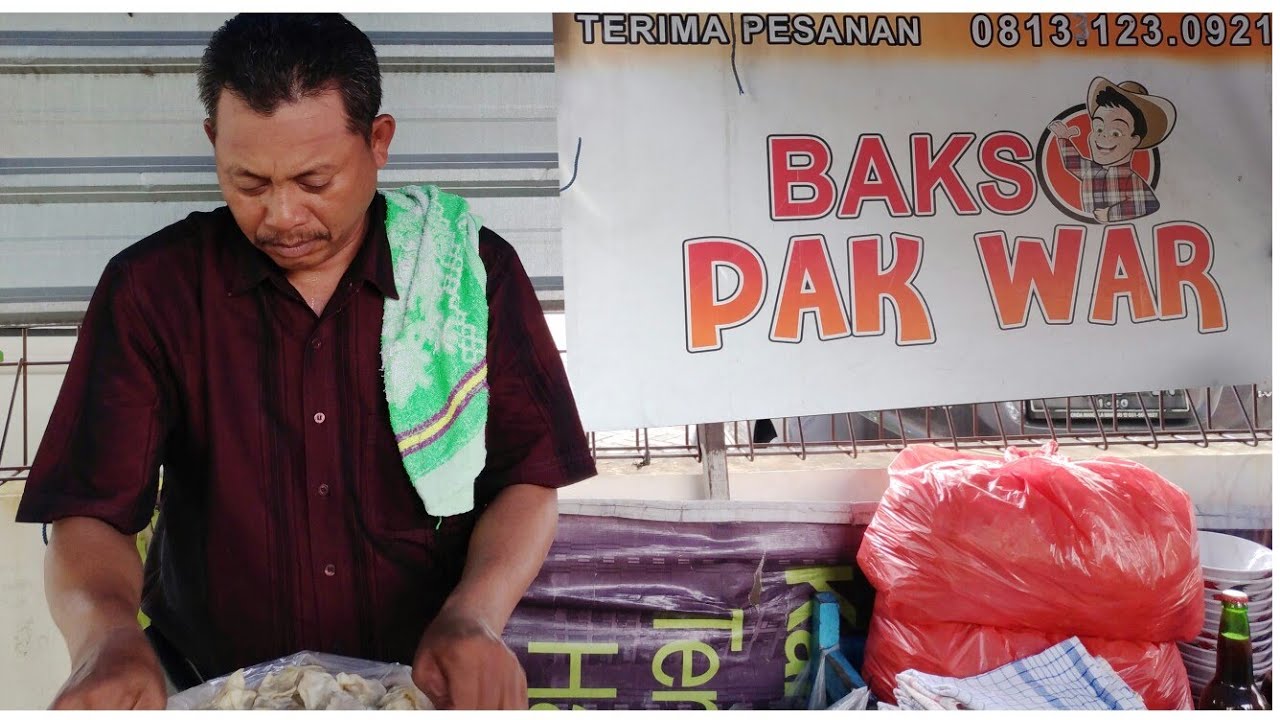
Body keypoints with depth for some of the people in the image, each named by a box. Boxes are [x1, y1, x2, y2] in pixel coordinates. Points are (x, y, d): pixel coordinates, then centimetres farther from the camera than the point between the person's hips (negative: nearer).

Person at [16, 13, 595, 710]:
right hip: (208, 689, -1)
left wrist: (473, 617, -21)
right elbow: (90, 515, -4)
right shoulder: (149, 288, -2)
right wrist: (106, 638, -24)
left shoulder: (477, 274, -4)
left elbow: (527, 478, -4)